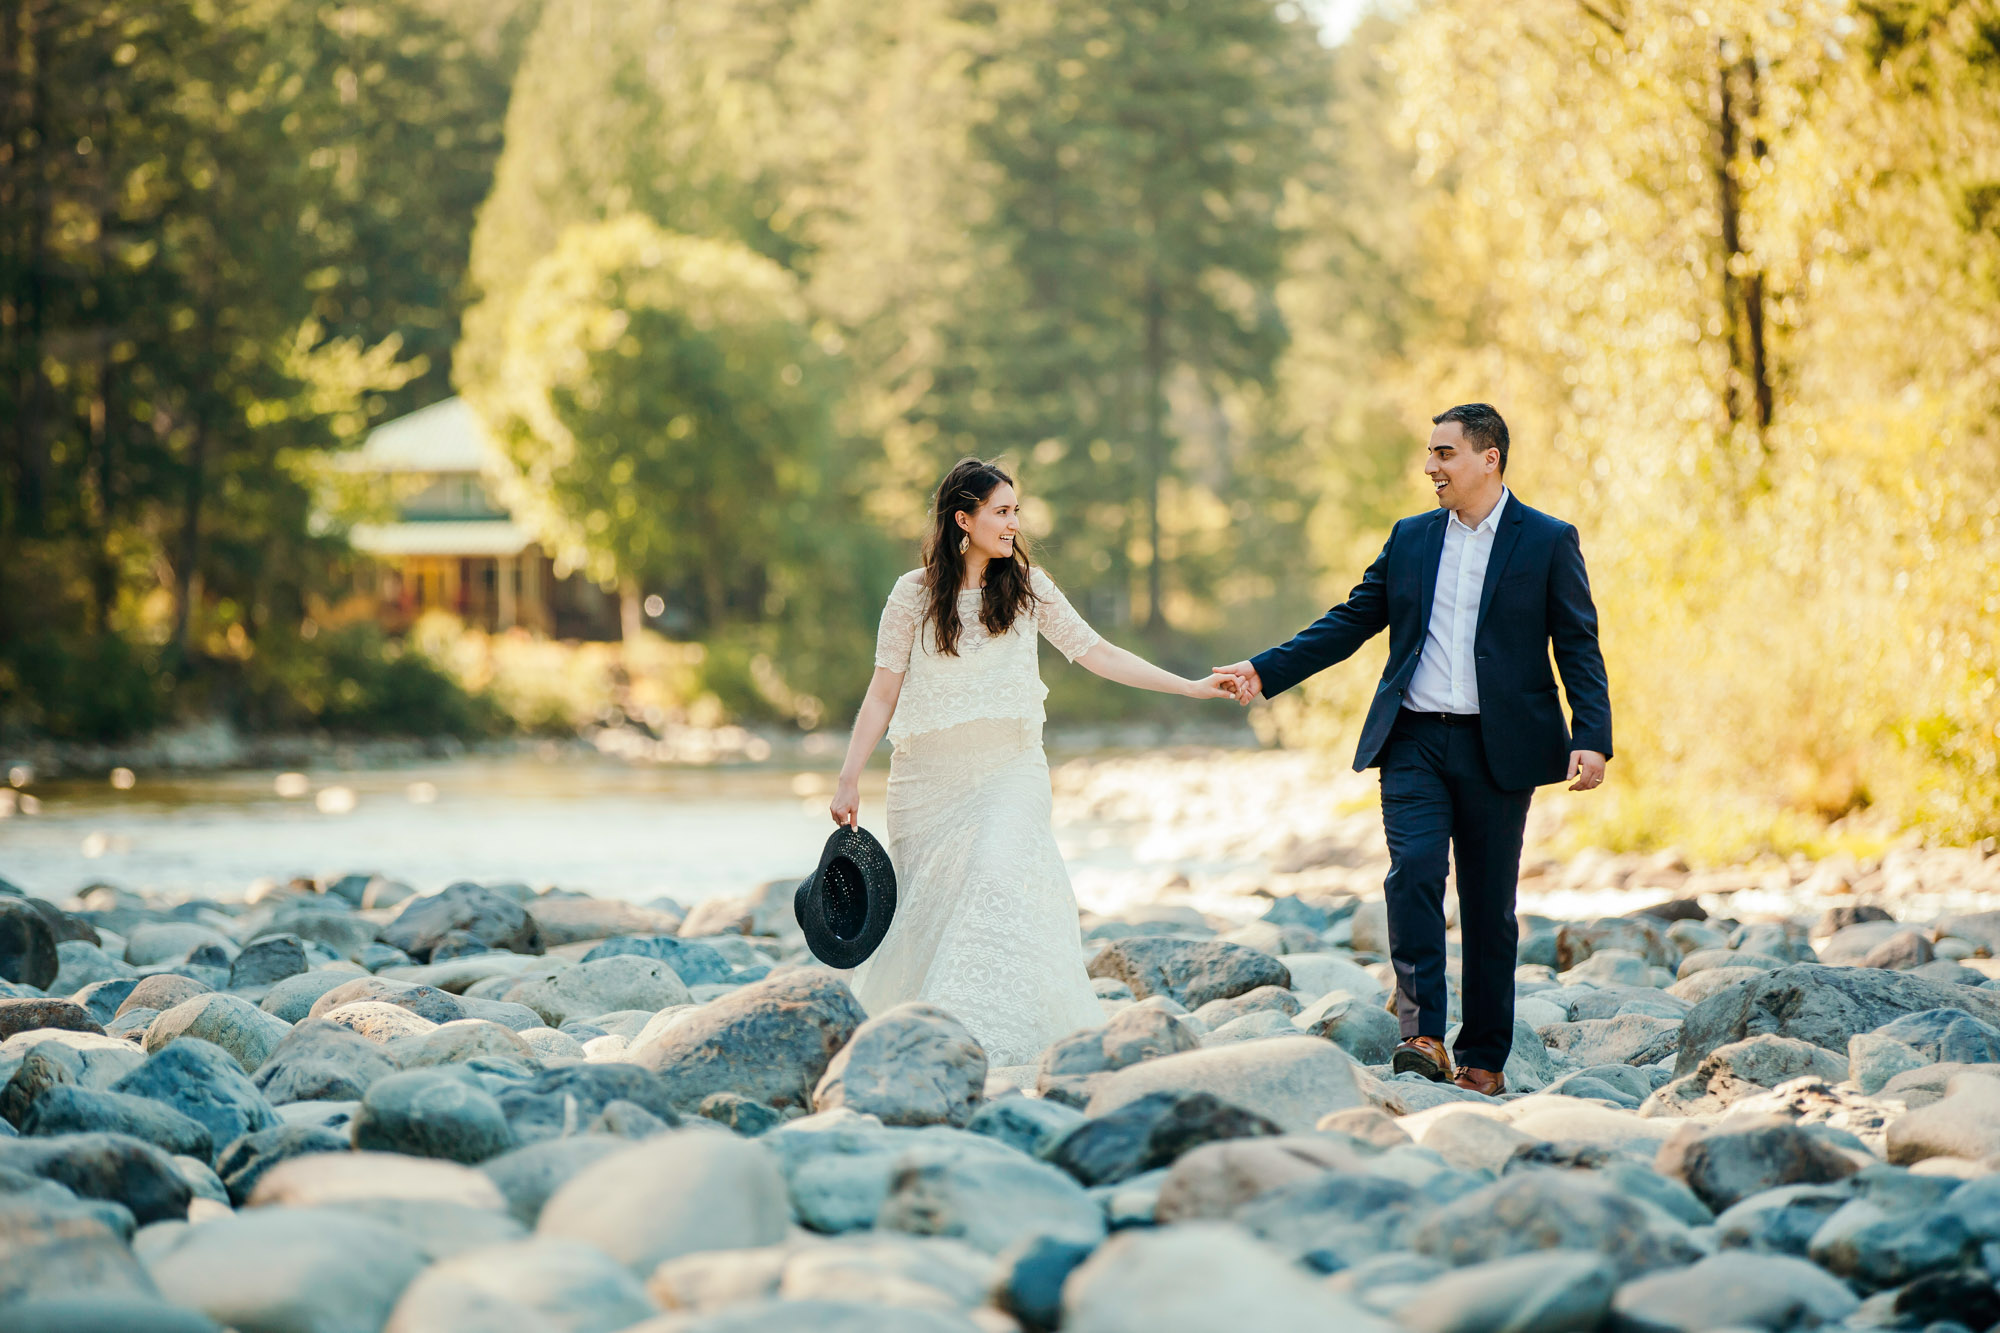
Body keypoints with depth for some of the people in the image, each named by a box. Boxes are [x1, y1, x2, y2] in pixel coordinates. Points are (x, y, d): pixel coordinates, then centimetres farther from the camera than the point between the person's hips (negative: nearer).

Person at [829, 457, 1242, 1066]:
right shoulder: (915, 593, 0)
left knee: (999, 876, -21)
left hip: (1009, 768, 0)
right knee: (926, 903, 0)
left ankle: (988, 1034, -25)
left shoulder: (1027, 586, 5)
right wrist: (849, 780, -3)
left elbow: (1097, 653, 3)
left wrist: (1191, 687, -4)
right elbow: (882, 694, 2)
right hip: (929, 775, 0)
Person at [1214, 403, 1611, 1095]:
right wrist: (1266, 669, 3)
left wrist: (1591, 739, -14)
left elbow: (1579, 648, -1)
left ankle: (1483, 1059, 12)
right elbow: (1351, 621, 13)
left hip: (1497, 749, -2)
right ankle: (1422, 1034, -17)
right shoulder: (1410, 538, 12)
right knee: (1413, 873, -16)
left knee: (1489, 903, 4)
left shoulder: (1549, 541, 2)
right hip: (1415, 742, 2)